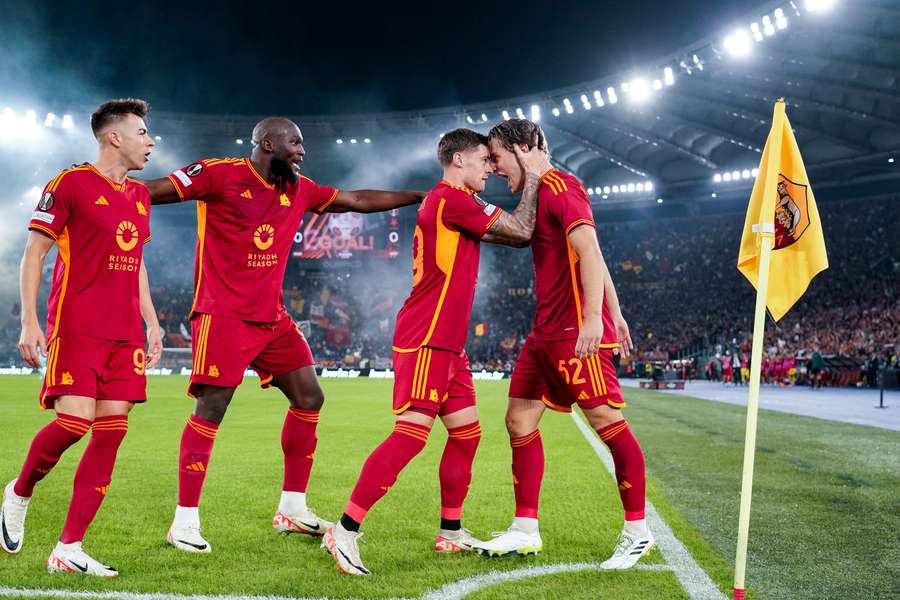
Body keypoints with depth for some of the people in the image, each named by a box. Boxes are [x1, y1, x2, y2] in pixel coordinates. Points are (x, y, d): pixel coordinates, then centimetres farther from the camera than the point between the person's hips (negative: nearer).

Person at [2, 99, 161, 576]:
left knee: (111, 432, -2)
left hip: (124, 334, 7)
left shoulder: (140, 196, 17)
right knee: (75, 421, -17)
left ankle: (68, 550, 3)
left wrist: (151, 323, 19)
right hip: (76, 328, -7)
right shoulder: (71, 184, -3)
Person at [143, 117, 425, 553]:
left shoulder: (299, 190, 12)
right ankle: (185, 521, -2)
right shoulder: (219, 174, -8)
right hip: (223, 315, -8)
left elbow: (358, 200, 20)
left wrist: (422, 196, 21)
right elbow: (156, 190, -10)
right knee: (212, 407, -12)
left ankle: (293, 509, 18)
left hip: (272, 317, 8)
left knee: (309, 398, 6)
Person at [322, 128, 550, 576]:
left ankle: (451, 532, 22)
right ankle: (345, 531, -14)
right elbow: (520, 230, -11)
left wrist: (537, 177, 20)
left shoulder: (456, 204, 19)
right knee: (412, 433, -16)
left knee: (467, 433, 12)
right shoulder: (450, 199, -12)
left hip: (447, 344, 11)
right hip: (425, 340, -11)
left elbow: (515, 234, 25)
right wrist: (533, 175, 0)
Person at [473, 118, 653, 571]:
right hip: (545, 333, 11)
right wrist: (615, 313, 23)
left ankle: (637, 532, 4)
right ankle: (525, 531, 13)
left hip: (576, 332, -10)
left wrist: (593, 317, -29)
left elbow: (589, 250, -20)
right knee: (520, 420, 8)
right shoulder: (539, 193, 19)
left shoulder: (558, 187, -10)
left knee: (608, 422, -5)